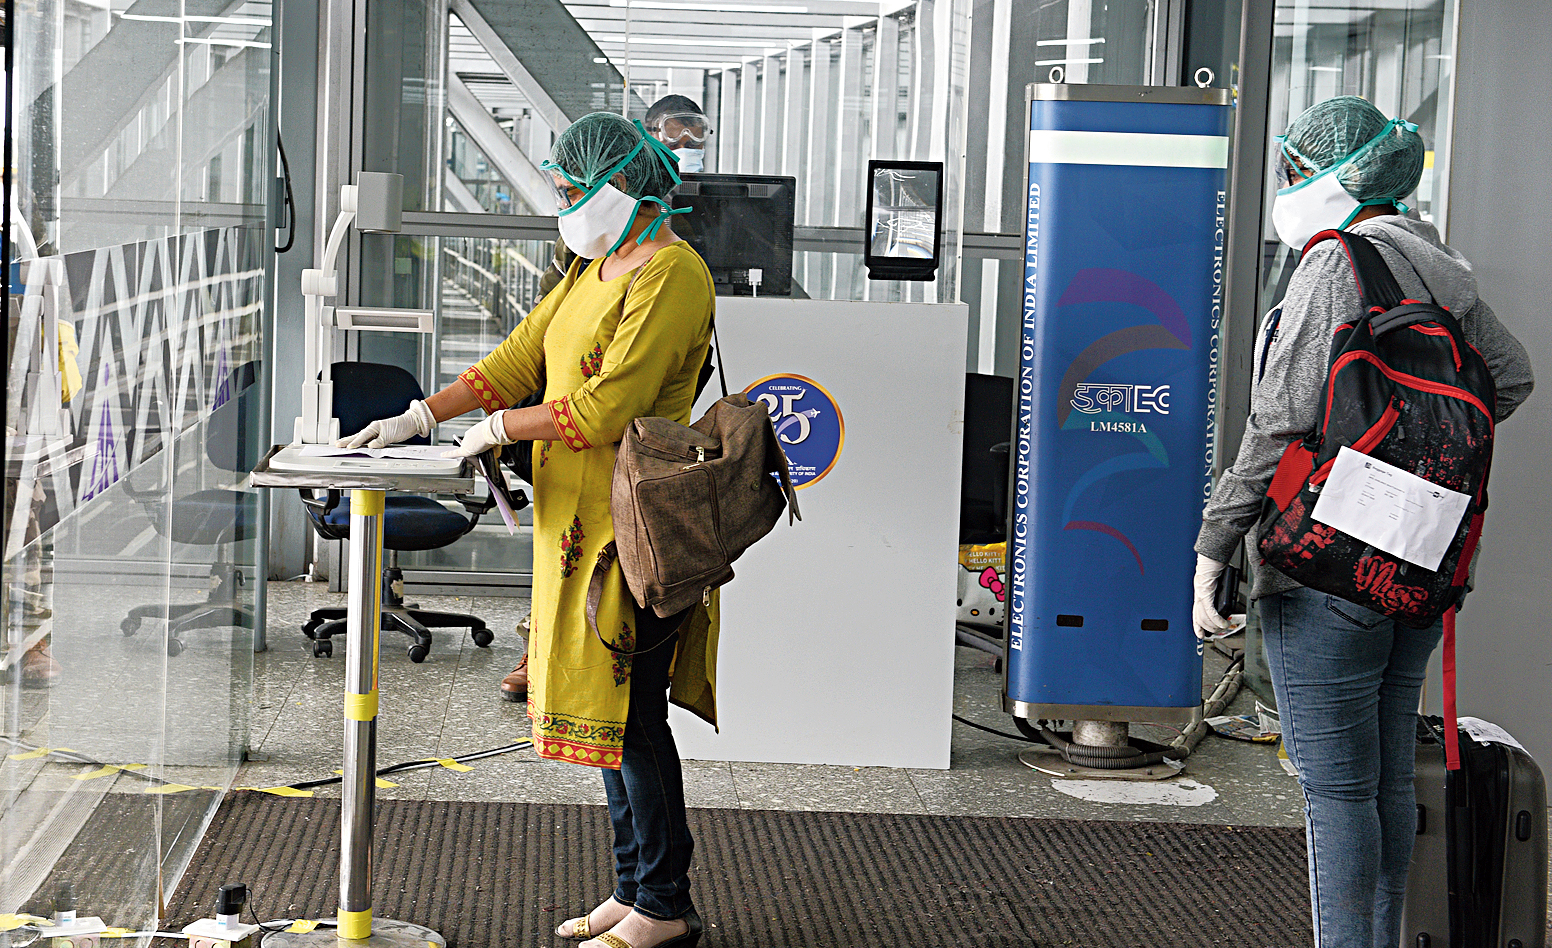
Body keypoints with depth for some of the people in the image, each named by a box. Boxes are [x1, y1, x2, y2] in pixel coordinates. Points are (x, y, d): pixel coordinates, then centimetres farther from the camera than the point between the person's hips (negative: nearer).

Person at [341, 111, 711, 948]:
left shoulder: (671, 277, -15)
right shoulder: (593, 270, 16)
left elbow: (607, 405, -21)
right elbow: (519, 360, 15)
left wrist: (501, 428, -11)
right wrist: (418, 418, 6)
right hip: (578, 523, 10)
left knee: (629, 712, -5)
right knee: (606, 709, 13)